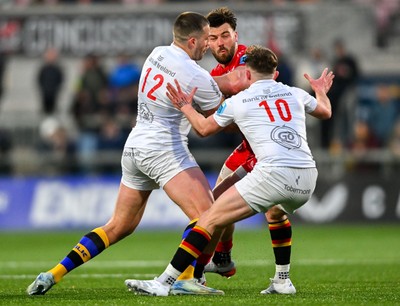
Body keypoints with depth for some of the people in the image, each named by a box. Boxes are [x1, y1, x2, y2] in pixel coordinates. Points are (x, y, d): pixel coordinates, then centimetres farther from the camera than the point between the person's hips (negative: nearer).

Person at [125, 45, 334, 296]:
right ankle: (282, 281, 32)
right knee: (277, 215, 38)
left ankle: (164, 282, -8)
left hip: (273, 175, -5)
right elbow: (325, 112, 39)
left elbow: (204, 128, 25)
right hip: (308, 178, 5)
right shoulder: (296, 94, 19)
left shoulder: (238, 101, 10)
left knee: (211, 220, -2)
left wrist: (186, 107, 42)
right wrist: (321, 92, 60)